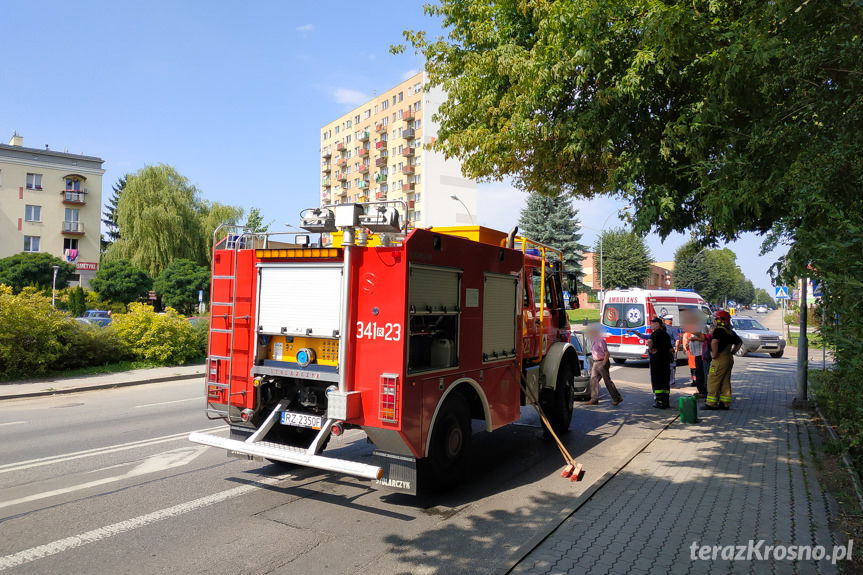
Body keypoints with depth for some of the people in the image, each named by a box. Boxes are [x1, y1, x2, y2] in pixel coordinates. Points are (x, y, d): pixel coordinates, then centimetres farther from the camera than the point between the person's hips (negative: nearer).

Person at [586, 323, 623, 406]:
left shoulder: (600, 340, -17)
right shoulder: (593, 341, 12)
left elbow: (607, 354, -18)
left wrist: (603, 364, -19)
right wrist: (594, 363, 16)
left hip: (602, 363, -9)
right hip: (595, 363, 9)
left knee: (607, 381, -4)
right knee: (593, 380, 5)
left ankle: (617, 398, 6)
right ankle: (594, 399, 9)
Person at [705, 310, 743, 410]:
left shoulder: (719, 330, -16)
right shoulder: (730, 331, 12)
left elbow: (714, 342, -33)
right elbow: (739, 342, 26)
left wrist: (714, 354, -21)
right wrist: (732, 352, 20)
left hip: (720, 359, -9)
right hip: (729, 359, 9)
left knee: (713, 381, -2)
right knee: (725, 382, 13)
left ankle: (711, 404, 0)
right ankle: (725, 403, 16)